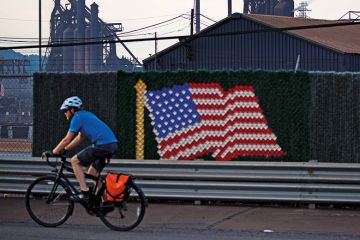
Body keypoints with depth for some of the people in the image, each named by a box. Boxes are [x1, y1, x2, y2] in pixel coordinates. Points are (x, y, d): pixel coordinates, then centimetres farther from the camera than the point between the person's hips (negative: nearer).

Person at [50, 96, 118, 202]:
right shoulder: (86, 115, 26)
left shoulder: (77, 117, -2)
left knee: (74, 161, 2)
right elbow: (79, 138, 32)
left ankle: (84, 193, -4)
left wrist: (54, 152, 7)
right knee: (92, 173, 20)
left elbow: (67, 139, -2)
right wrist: (64, 149, 31)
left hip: (101, 145, -9)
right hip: (113, 145, 9)